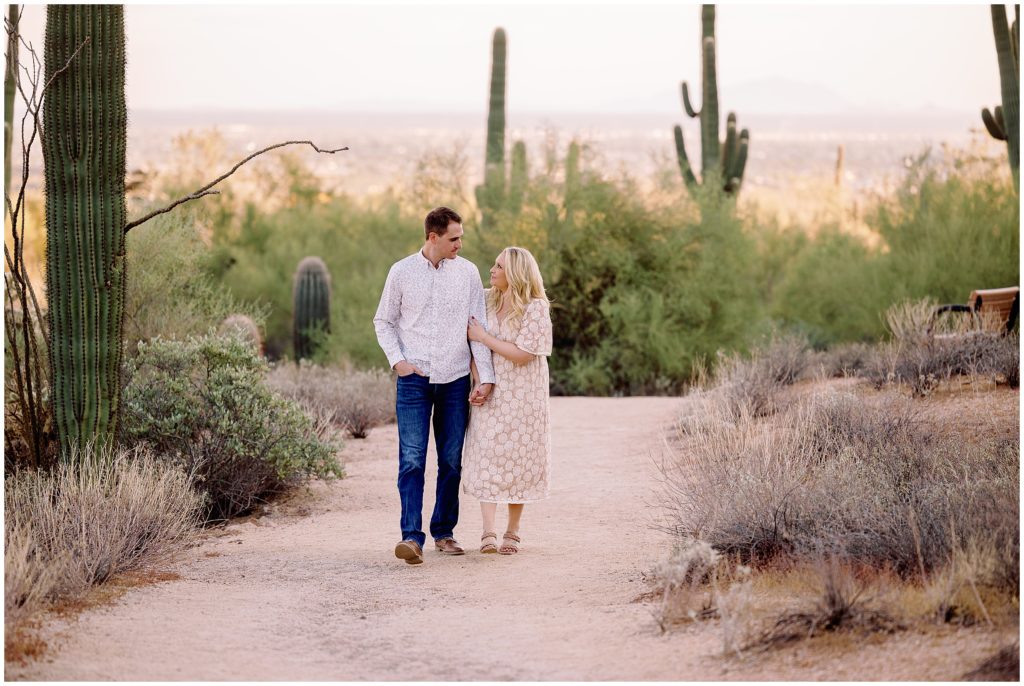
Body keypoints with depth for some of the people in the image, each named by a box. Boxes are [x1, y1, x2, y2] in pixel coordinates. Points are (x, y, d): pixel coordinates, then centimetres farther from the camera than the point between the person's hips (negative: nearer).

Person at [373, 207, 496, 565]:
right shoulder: (402, 272, 1)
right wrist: (396, 360, -6)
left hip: (455, 381, 2)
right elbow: (383, 321, 9)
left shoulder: (467, 273, 3)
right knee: (412, 460, -10)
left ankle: (444, 531, 18)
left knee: (451, 461, 7)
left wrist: (486, 377, -4)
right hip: (414, 379, -2)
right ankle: (412, 537, -14)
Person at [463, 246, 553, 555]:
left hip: (521, 396, -4)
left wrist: (483, 337, -13)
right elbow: (473, 344, 10)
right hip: (490, 392, 4)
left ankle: (513, 531, 15)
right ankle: (488, 532, -12)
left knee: (517, 458, 3)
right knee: (487, 456, -7)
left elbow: (521, 355, -18)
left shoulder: (535, 308, -12)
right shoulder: (487, 301, 5)